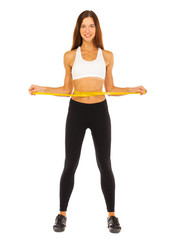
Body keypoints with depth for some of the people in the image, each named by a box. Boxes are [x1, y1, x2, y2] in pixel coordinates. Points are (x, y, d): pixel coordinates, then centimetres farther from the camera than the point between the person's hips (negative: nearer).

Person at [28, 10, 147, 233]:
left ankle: (111, 215, 15)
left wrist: (133, 89, -1)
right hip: (76, 112, 0)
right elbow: (66, 89, 9)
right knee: (70, 164, 3)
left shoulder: (107, 55, 7)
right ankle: (62, 214, 17)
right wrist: (42, 89, -2)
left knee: (105, 165, 4)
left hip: (100, 112, 1)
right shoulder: (70, 56, 5)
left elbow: (110, 88, 10)